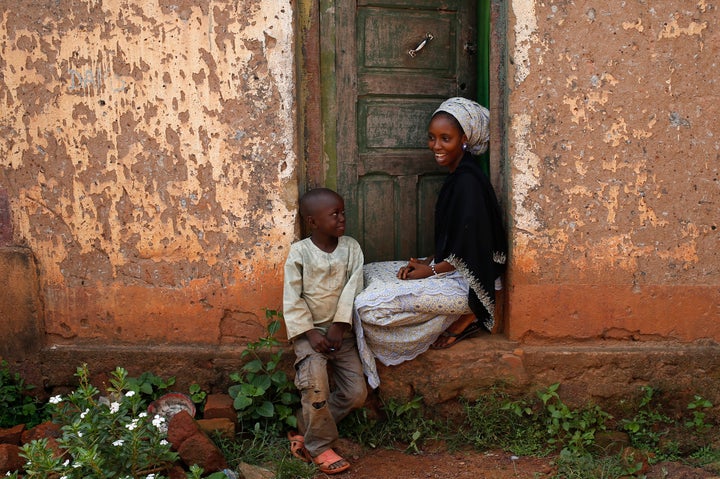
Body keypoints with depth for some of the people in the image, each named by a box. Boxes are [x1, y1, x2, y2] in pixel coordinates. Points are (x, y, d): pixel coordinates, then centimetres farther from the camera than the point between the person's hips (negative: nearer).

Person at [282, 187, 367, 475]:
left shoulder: (351, 248, -1)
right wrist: (310, 333, -17)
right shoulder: (299, 252, -9)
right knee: (315, 382, -25)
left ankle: (305, 428, 12)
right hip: (309, 329, -4)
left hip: (340, 329, 4)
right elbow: (292, 298, -10)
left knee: (356, 393, -2)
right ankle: (319, 445, -4)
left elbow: (352, 289, -7)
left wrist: (339, 326, -15)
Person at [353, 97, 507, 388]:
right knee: (369, 273, 15)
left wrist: (432, 270, -12)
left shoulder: (468, 182, -18)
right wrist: (427, 262, 3)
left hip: (467, 282, -11)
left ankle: (464, 319, -5)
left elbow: (471, 251, -21)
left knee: (370, 304, -20)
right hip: (452, 270, 11)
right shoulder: (457, 176, 12)